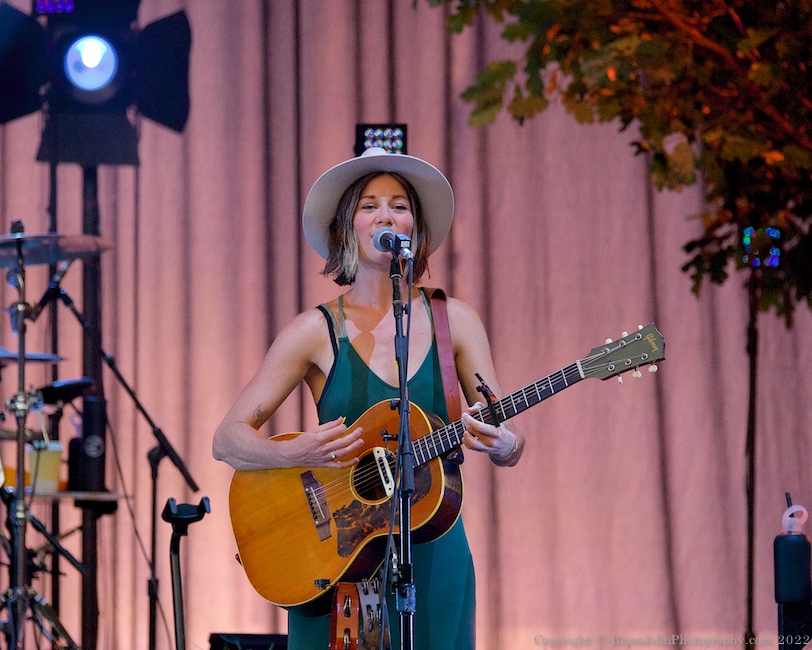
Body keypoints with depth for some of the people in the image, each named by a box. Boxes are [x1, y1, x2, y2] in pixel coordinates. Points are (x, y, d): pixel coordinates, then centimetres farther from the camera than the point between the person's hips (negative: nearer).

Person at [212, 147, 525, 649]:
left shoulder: (453, 320, 3)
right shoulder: (317, 331, -2)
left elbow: (511, 446, 2)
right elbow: (227, 440, -5)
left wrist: (501, 443, -21)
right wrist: (297, 453, -24)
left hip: (434, 556, 2)